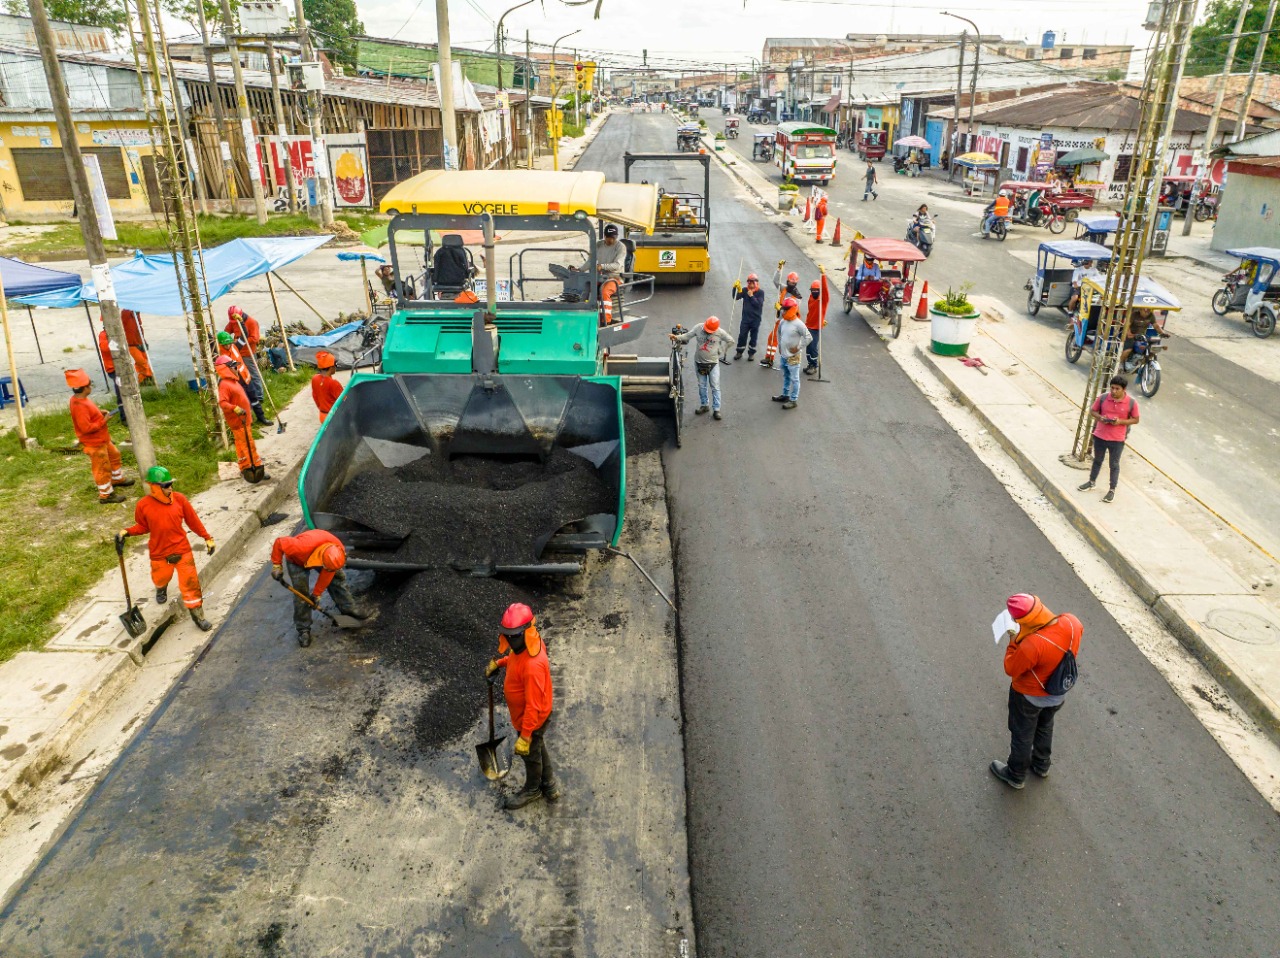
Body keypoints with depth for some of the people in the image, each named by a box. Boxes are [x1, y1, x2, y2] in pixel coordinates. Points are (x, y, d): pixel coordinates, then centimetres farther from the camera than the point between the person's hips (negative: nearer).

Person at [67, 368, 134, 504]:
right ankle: (106, 495, 16)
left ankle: (117, 479, 48)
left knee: (114, 455, 28)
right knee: (102, 468, 3)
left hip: (102, 439, 11)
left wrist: (100, 413, 3)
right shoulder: (80, 406, -31)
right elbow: (86, 427, -32)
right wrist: (103, 421, -23)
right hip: (94, 443, -10)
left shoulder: (80, 399, 1)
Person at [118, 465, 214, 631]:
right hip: (159, 554, 0)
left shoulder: (179, 499, -8)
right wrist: (126, 532, -12)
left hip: (182, 550, 0)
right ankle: (161, 589, 61)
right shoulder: (143, 505, -10)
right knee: (160, 579, 21)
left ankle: (198, 615, 14)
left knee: (190, 583, 1)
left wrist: (207, 538, 4)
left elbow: (193, 520, 1)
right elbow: (142, 526, 5)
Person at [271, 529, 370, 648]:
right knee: (301, 594, -7)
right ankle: (303, 630, 6)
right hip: (297, 560, -4)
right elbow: (279, 543, -33)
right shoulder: (302, 546, -49)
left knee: (338, 577, 2)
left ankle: (348, 608, 20)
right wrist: (277, 565, -25)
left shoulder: (338, 550, -33)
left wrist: (317, 594, -12)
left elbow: (328, 573, -18)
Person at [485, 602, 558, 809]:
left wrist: (525, 737, -27)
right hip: (525, 712, 8)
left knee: (530, 753, 19)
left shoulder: (533, 665, -42)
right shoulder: (524, 644, -15)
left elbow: (533, 706, -34)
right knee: (539, 749, 28)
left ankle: (532, 790, 48)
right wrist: (498, 661, 9)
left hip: (532, 718, -8)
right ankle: (549, 787, 51)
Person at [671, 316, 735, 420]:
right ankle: (703, 405, 28)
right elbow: (687, 336, -5)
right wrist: (677, 337, -22)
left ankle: (716, 410, 3)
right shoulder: (698, 328, -10)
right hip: (699, 362, 3)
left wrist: (720, 351, -3)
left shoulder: (720, 332, -13)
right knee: (702, 385, 13)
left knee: (715, 387, -1)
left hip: (713, 363, -2)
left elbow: (730, 341, -1)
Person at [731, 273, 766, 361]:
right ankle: (739, 352, 18)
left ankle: (751, 353, 21)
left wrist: (751, 296, -21)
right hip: (745, 317, 2)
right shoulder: (745, 290, 1)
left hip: (756, 318, -2)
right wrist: (735, 289, -23)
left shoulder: (760, 292, -6)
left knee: (753, 336, 8)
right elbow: (736, 297, -9)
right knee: (742, 335, 5)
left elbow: (759, 304, -17)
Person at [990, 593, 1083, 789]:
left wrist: (1013, 642, -14)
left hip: (1029, 697, -6)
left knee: (1022, 736, 20)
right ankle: (1041, 765, 57)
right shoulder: (1072, 622, -26)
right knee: (1045, 728, 33)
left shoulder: (1032, 645, -43)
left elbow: (1011, 669, -24)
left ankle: (1016, 776, 43)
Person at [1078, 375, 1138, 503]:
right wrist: (1099, 417, -17)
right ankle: (1092, 482, 39)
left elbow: (1135, 419, -3)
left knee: (1114, 464, 9)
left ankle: (1112, 490, 21)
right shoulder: (1103, 398, -8)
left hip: (1117, 439, -2)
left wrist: (1120, 421, -20)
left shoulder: (1131, 402, -12)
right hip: (1099, 436, 2)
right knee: (1097, 460, 21)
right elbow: (1092, 411, 4)